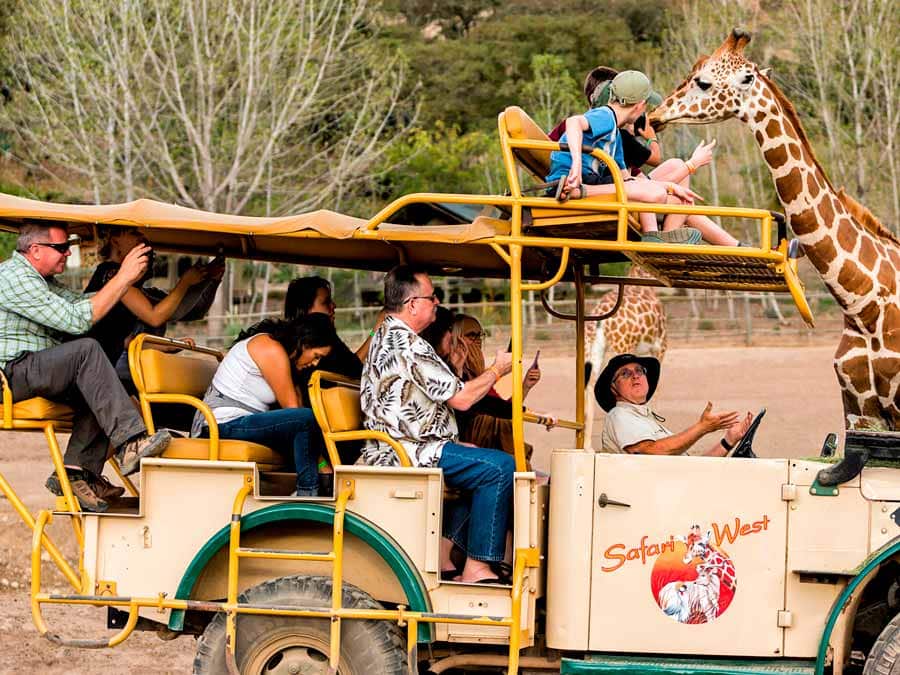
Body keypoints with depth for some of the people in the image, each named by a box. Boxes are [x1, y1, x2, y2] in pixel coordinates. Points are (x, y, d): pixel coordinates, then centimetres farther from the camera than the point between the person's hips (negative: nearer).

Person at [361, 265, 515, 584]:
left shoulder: (383, 337, 17)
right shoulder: (408, 345, -17)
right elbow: (460, 398, -17)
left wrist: (454, 445, 20)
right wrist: (497, 370, -1)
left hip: (387, 451, 11)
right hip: (409, 455, -11)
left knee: (478, 466, 23)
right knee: (499, 467, -15)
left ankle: (442, 556, 14)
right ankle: (476, 568, -14)